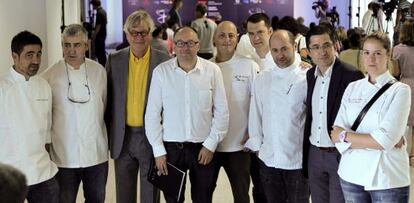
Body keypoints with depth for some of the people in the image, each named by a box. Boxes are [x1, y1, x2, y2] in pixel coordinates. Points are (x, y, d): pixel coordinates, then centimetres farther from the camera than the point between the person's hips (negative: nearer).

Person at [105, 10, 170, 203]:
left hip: (152, 136, -2)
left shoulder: (164, 61, -5)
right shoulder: (114, 60, 3)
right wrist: (107, 134, 5)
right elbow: (108, 98, 7)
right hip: (122, 137, 2)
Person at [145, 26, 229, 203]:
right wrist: (158, 150, -3)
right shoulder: (161, 71, -4)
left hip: (203, 148, 0)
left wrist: (211, 144, -4)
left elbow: (221, 112, 0)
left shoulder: (212, 71, -4)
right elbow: (152, 114, -1)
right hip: (171, 147, 0)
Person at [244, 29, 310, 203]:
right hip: (268, 159, 4)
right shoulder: (261, 80, 6)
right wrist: (256, 145, 5)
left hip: (297, 160, -4)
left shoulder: (307, 79, -8)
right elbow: (255, 114, 8)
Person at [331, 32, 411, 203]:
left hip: (388, 180, -3)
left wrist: (345, 135, -8)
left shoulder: (400, 90, -6)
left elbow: (386, 140, -17)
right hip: (352, 175, 3)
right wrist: (374, 139, -16)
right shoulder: (352, 88, 4)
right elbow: (337, 136, -4)